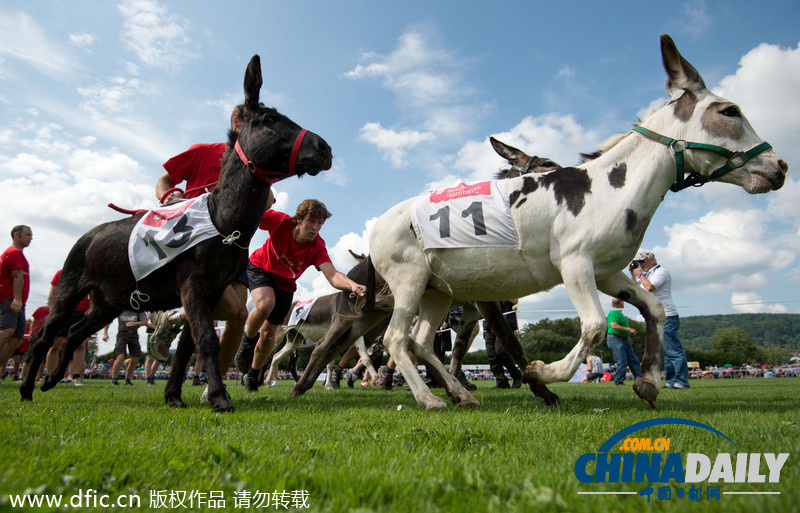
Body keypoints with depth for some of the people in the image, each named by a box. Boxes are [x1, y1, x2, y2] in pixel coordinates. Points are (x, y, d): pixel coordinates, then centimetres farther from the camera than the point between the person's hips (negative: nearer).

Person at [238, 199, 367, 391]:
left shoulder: (317, 247, -31)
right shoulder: (281, 222, -31)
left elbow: (332, 275, -46)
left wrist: (353, 286, -65)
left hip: (285, 283, 2)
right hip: (259, 267, -2)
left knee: (269, 332, 6)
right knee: (265, 304, -35)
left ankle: (252, 375, 35)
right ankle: (248, 340, 0)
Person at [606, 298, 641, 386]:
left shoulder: (619, 313, 22)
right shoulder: (613, 313, -11)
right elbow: (614, 326, -24)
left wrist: (627, 338, 25)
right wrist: (629, 329, -20)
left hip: (623, 340, 11)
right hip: (615, 340, -11)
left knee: (633, 360, 7)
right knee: (622, 362, -10)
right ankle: (618, 381, -1)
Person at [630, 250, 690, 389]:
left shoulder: (661, 271, -5)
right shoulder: (646, 275, 22)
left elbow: (649, 287, -20)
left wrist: (640, 274, -5)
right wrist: (633, 273, 14)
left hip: (666, 317, -10)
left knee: (673, 350, -12)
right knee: (664, 352, 9)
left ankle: (681, 381, -12)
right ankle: (671, 381, 13)